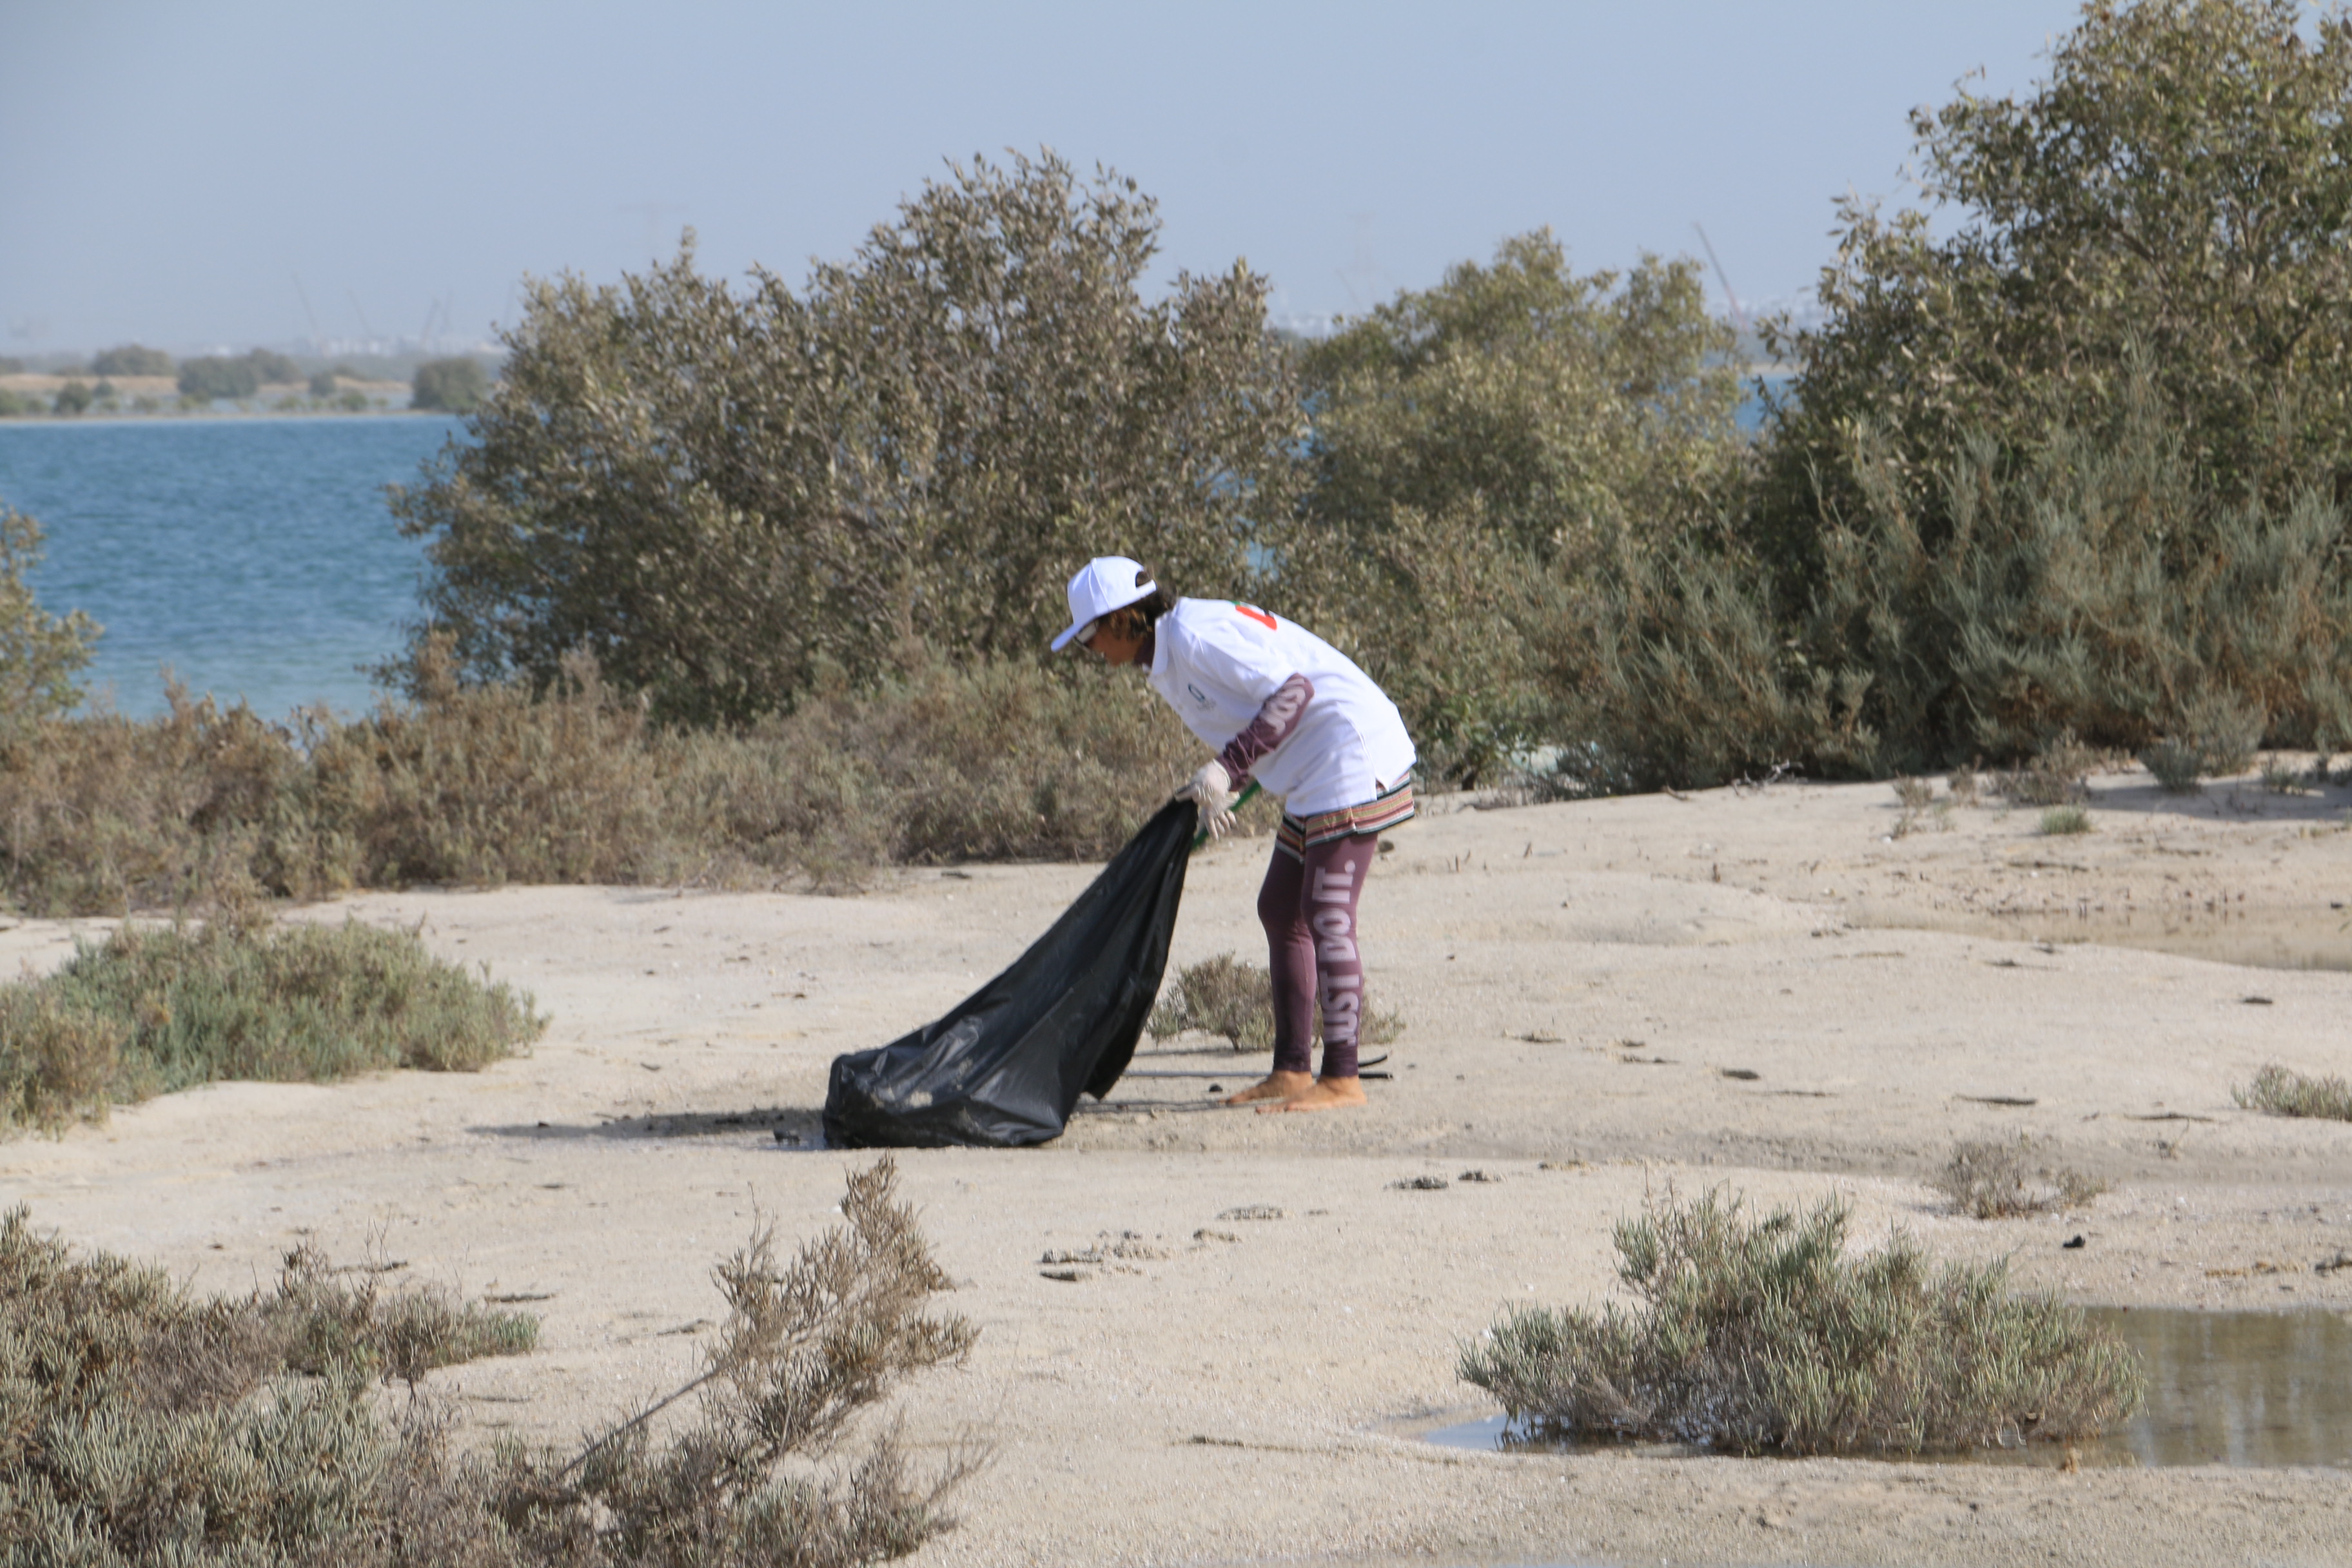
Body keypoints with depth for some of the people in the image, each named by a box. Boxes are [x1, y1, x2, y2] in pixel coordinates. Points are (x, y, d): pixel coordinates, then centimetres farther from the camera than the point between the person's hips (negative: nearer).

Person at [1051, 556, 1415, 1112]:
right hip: (1314, 778, 11)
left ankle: (1342, 1078, -12)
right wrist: (1214, 794, 16)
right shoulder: (1165, 660, 13)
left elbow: (1292, 691, -22)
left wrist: (1225, 769, -26)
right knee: (1279, 910, 12)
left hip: (1354, 755, -11)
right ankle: (1292, 1070, 14)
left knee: (1326, 915, -12)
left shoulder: (1196, 637, -18)